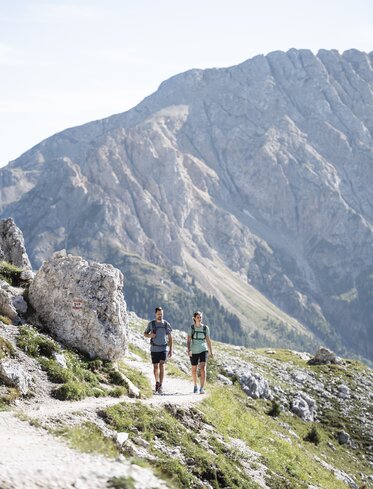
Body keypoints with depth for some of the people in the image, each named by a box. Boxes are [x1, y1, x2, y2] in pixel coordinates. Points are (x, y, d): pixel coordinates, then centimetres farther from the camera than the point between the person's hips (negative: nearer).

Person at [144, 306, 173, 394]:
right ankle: (157, 382, 30)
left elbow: (170, 338, 8)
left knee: (162, 366, -14)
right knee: (155, 367, 8)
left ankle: (160, 386, -17)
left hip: (163, 348, -1)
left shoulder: (166, 324, 2)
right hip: (154, 349, 1)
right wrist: (150, 335, -13)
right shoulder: (151, 324, 1)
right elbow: (145, 334, 11)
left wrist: (170, 350, 4)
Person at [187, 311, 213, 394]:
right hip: (194, 351, 1)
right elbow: (188, 340, -7)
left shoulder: (205, 328, 1)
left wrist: (211, 352, 9)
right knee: (194, 369, 14)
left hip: (203, 350, -1)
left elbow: (208, 340, 8)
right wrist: (188, 350, -22)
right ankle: (195, 385, 39)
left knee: (203, 368, -19)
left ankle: (202, 388, -24)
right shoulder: (191, 328, -2)